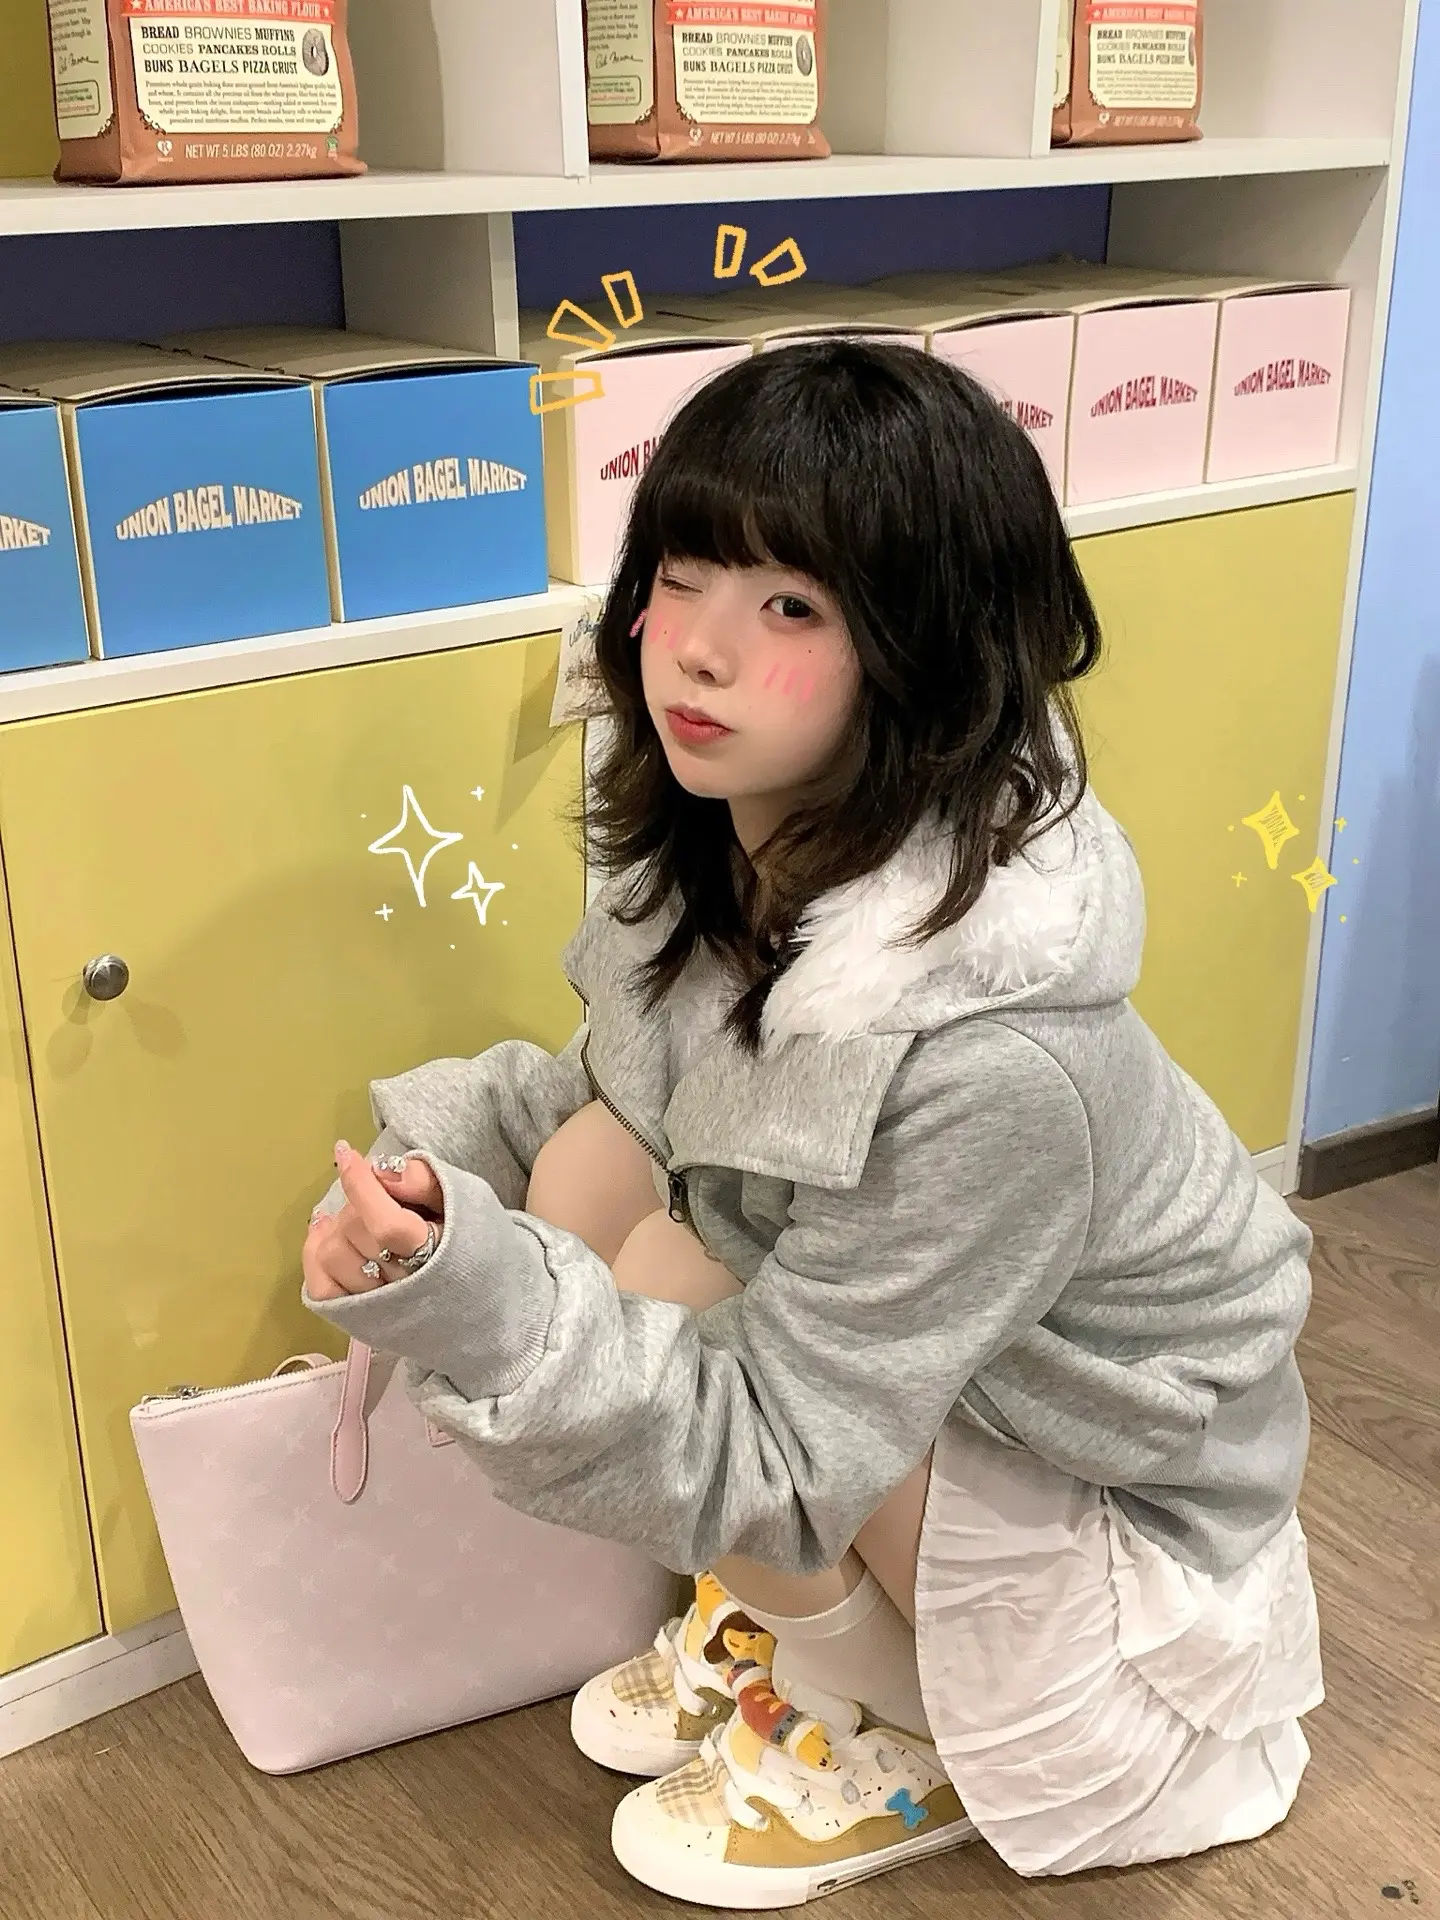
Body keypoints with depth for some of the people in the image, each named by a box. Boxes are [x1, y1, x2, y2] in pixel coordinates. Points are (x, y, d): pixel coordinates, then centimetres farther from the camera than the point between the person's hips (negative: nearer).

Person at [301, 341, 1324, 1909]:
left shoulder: (995, 1059, -38)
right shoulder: (714, 842, -15)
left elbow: (777, 1459, -31)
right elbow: (625, 1087, 4)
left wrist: (482, 1301, -44)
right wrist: (420, 1215, -14)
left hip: (1097, 1481, -7)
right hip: (867, 1323, 7)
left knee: (649, 1286, -25)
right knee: (590, 1158, -14)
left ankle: (903, 1744, 3)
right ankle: (773, 1613, 10)